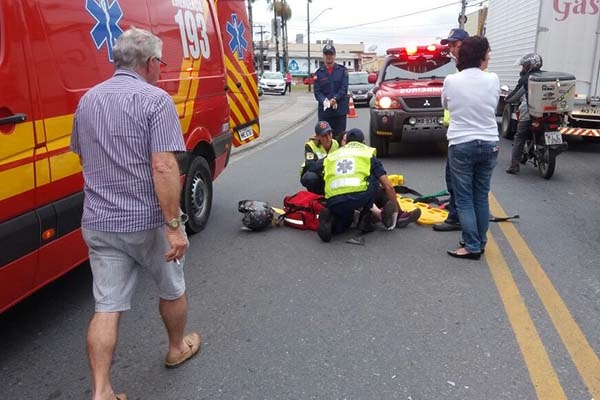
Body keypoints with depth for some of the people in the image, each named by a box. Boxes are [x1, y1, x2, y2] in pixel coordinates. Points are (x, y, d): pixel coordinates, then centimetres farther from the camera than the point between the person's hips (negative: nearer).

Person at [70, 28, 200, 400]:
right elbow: (164, 167, -22)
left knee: (107, 307, 9)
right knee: (172, 289, 19)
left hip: (98, 224, 5)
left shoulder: (88, 100, 9)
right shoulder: (156, 100, -13)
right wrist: (174, 226, -20)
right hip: (148, 222, -5)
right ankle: (178, 348, 40)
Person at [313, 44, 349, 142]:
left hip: (340, 109, 0)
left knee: (339, 137, 3)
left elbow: (344, 88, -2)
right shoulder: (319, 73, 8)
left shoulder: (342, 70, 6)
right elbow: (317, 91, 1)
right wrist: (324, 101, -18)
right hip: (324, 110, 1)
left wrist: (334, 99, -17)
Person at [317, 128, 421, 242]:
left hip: (333, 203, 3)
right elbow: (388, 186, 14)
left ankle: (329, 218, -1)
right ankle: (365, 217, 20)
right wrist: (397, 211, 28)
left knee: (341, 227, 34)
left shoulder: (331, 156, 29)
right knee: (373, 177, 28)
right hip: (358, 197, -3)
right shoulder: (368, 153, 20)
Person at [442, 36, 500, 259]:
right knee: (482, 196, 13)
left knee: (464, 199, 4)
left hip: (461, 145, -2)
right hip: (489, 144, 3)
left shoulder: (451, 81, -7)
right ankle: (480, 243, 21)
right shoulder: (492, 80, -4)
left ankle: (472, 247, 4)